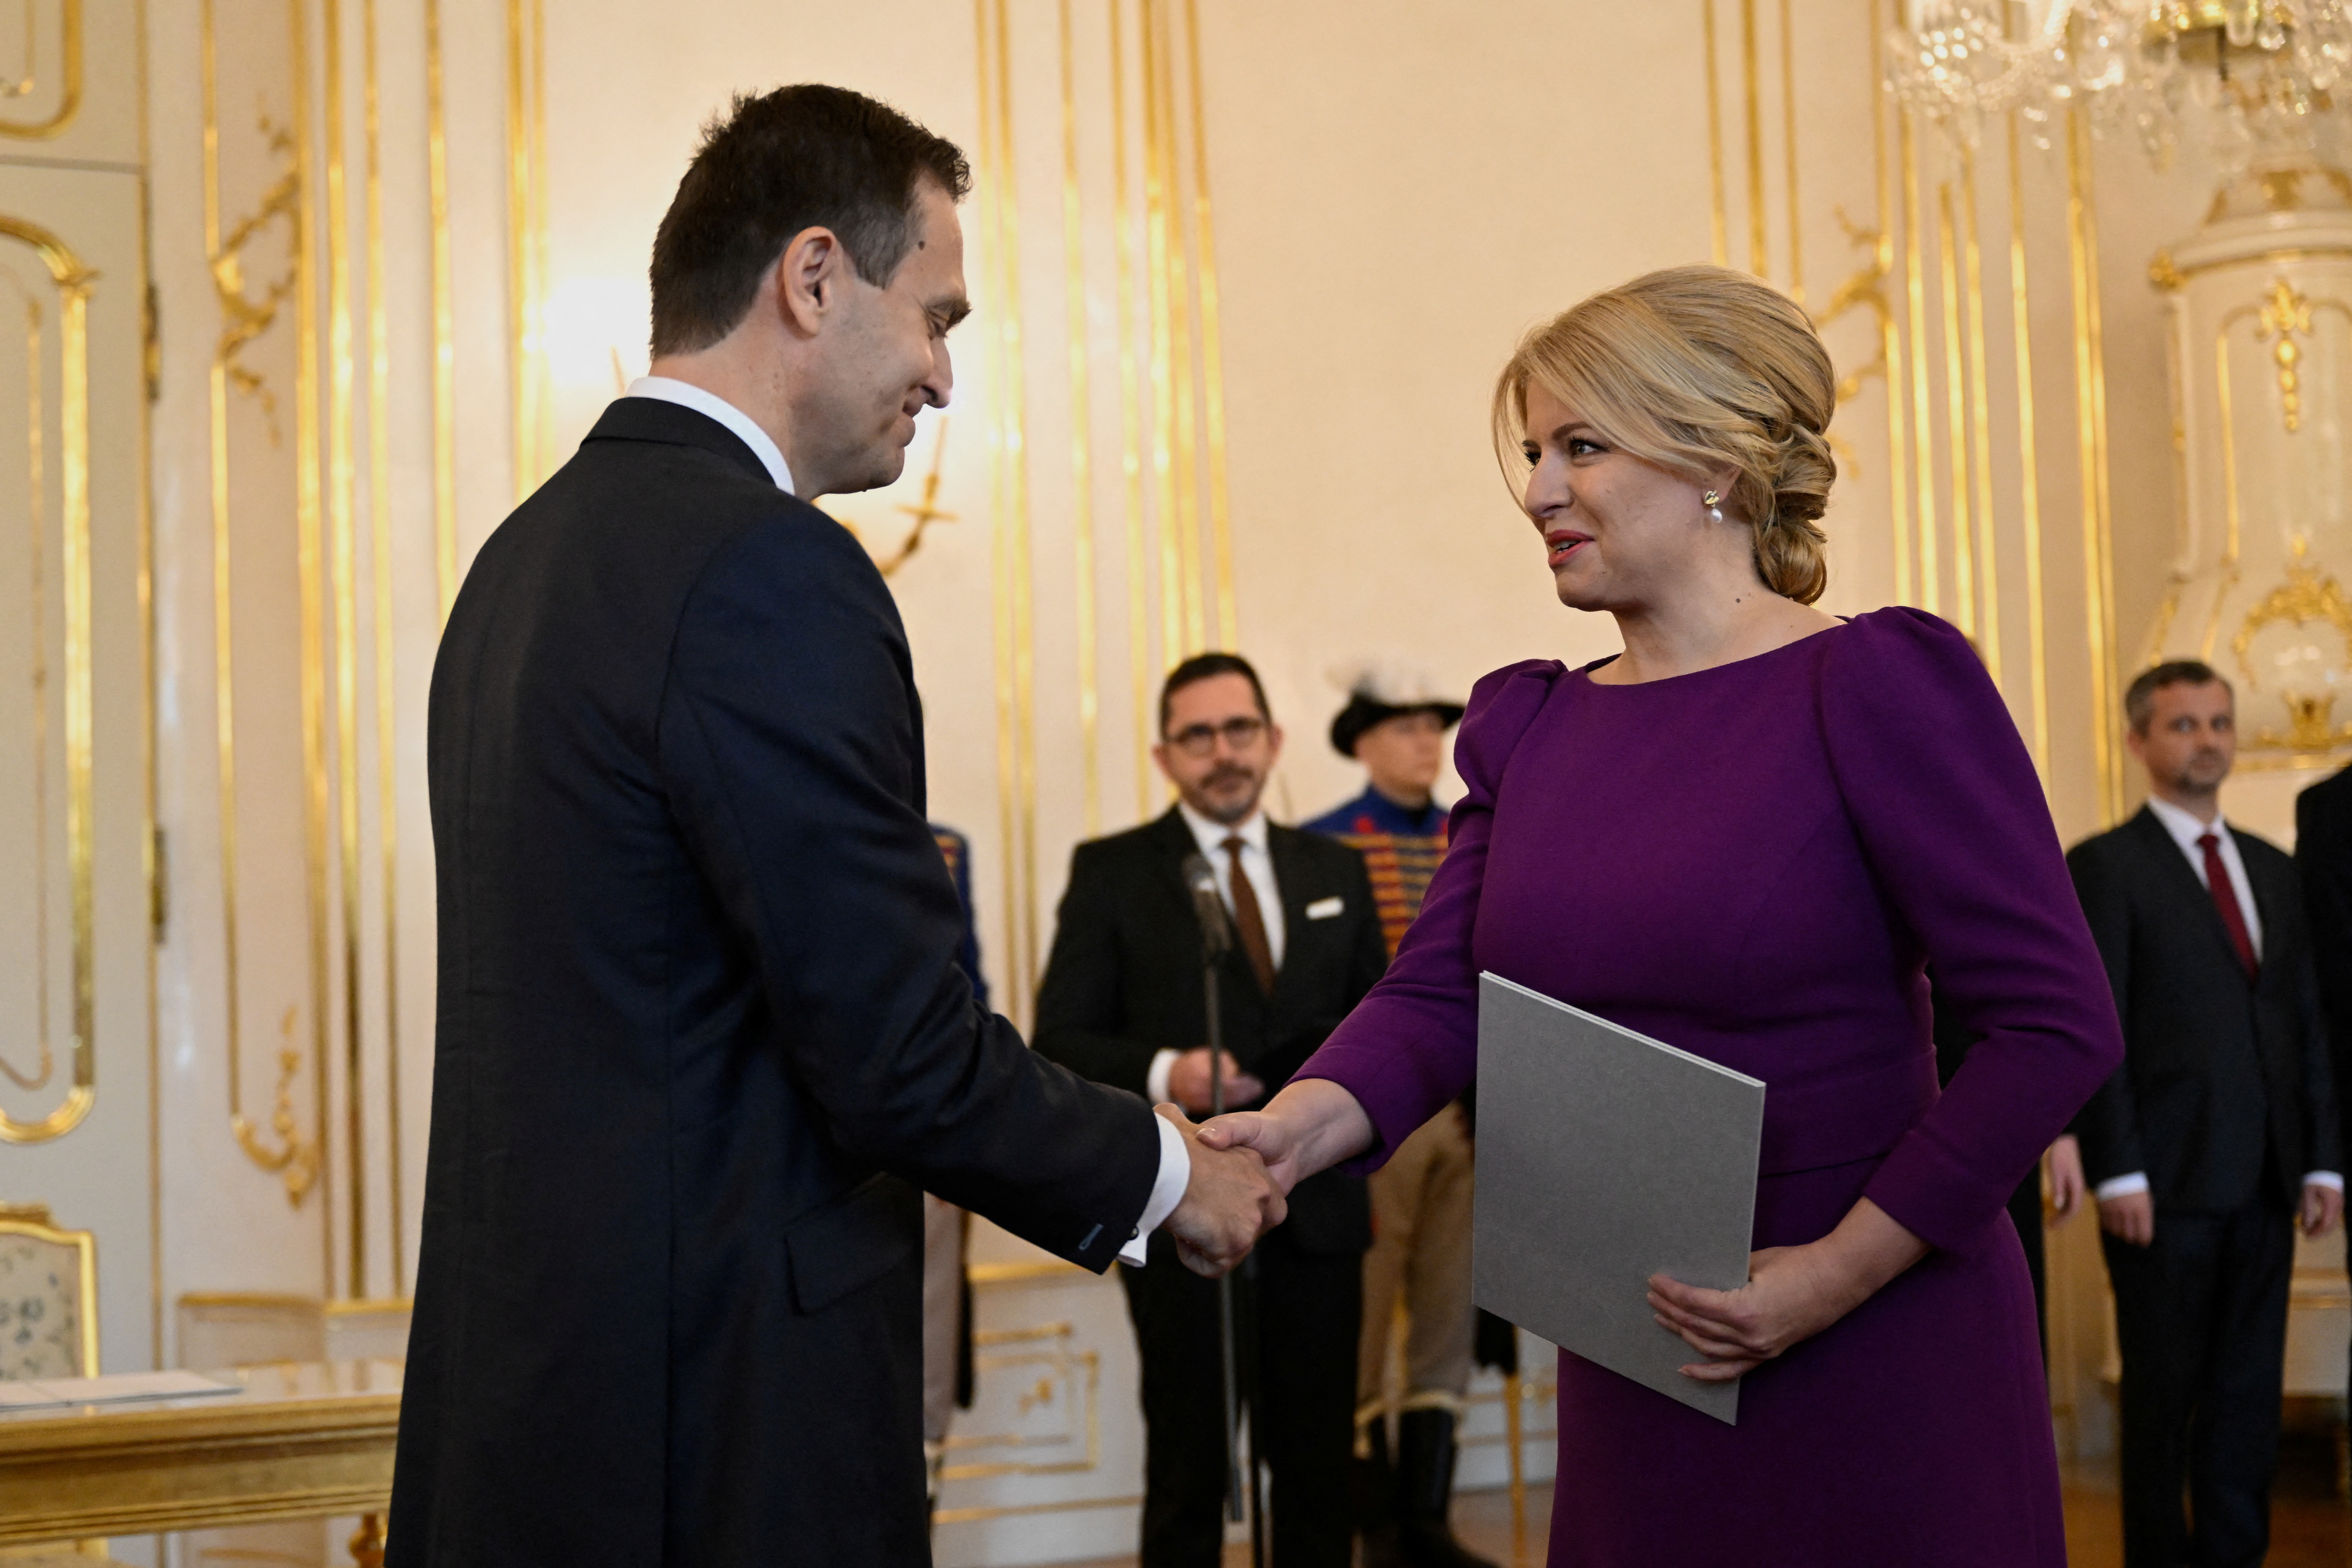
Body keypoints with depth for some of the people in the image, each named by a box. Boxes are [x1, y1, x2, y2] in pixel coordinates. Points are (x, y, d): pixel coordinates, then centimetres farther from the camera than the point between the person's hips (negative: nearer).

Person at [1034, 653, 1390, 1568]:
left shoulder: (1335, 871, 13)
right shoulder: (1111, 873, 0)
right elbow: (1061, 1040, -3)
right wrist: (1162, 1073, -20)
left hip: (1317, 1210, 4)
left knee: (1318, 1467, 10)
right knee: (1190, 1469, 4)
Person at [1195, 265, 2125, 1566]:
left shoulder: (1875, 685, -11)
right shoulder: (1526, 725, 9)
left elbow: (2055, 1022, -15)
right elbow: (1438, 998, 0)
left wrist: (1840, 1269, -17)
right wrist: (1296, 1126, -20)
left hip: (1868, 1367, -5)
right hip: (1628, 1381, 6)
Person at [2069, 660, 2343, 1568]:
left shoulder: (2274, 872, 16)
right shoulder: (2105, 867, -3)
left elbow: (2307, 1024, 15)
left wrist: (2322, 1158, 8)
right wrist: (2117, 1173, -14)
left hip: (2263, 1185, 6)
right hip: (2167, 1184, -5)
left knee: (2250, 1394, 9)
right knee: (2163, 1396, 4)